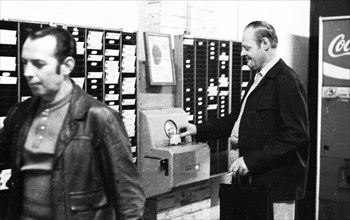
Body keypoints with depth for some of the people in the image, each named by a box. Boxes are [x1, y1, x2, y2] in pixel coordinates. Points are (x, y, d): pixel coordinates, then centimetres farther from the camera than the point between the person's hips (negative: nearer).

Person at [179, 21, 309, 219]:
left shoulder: (287, 80, -15)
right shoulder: (259, 79, 15)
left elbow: (295, 136, -21)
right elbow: (241, 119, 20)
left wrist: (251, 160, -22)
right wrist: (199, 130, 12)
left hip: (276, 184, -9)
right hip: (256, 179, 9)